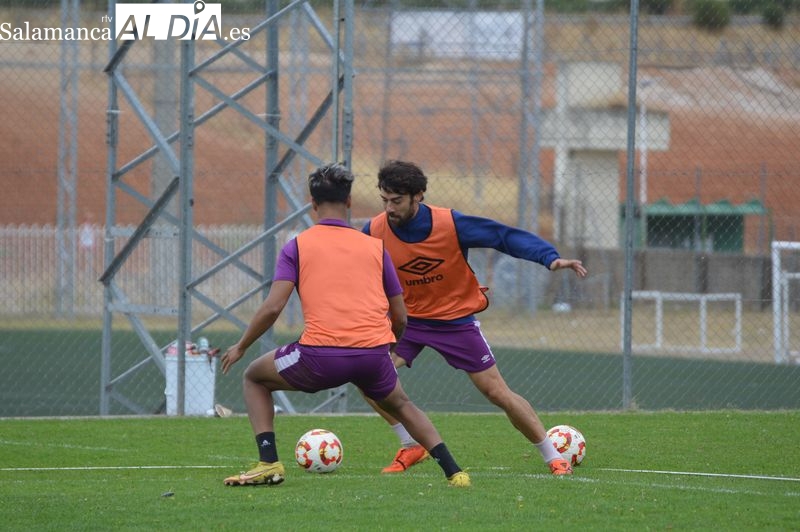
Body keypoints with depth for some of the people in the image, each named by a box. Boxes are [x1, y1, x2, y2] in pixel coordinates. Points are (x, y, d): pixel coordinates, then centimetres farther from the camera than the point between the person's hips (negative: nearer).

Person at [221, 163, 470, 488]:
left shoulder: (297, 246, 7)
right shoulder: (375, 247, 15)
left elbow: (273, 307, -3)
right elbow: (400, 317, 16)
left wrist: (240, 347, 11)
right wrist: (389, 346, 38)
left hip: (321, 356, -3)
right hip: (374, 355, 3)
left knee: (255, 378, 23)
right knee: (400, 405, 33)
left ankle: (269, 463, 7)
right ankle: (454, 472, 19)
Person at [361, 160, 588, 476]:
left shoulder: (450, 224, -24)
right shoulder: (375, 232, -17)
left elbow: (503, 236, -19)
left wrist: (550, 258, -29)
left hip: (457, 319, -2)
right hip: (408, 318, 3)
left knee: (498, 393, -2)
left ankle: (554, 458, 12)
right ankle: (410, 448, 1)